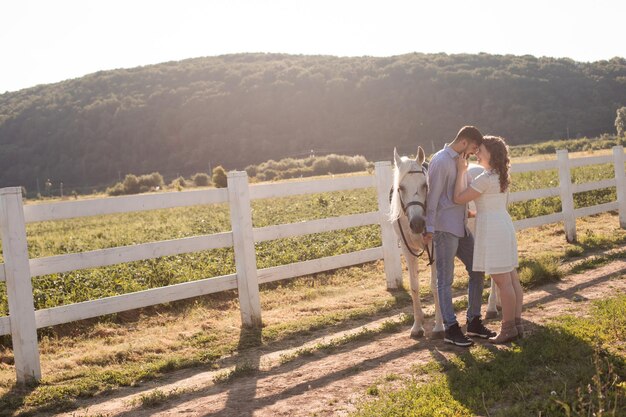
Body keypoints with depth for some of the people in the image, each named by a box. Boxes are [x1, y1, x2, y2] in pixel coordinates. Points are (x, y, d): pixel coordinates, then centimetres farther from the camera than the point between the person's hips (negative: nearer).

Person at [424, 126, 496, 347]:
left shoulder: (459, 161, 15)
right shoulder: (440, 161, -12)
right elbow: (433, 197, -16)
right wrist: (429, 228, -19)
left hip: (461, 227, 9)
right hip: (445, 228, -9)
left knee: (477, 272, 11)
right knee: (445, 279, -1)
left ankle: (474, 322, 20)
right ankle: (451, 329, 5)